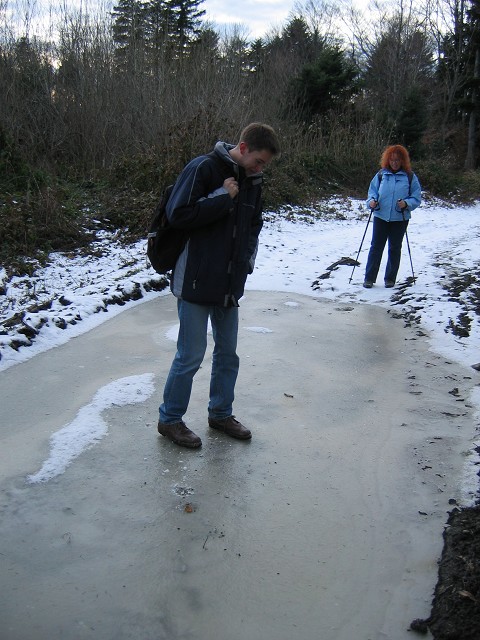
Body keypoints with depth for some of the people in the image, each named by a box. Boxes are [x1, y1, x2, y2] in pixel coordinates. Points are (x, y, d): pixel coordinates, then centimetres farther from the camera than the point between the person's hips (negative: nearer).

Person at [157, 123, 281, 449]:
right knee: (191, 355, 0)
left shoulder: (252, 180, 8)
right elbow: (178, 215, -20)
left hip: (230, 284, 7)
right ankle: (170, 419, 19)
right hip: (196, 281, -7)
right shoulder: (203, 168, -14)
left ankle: (220, 413, 33)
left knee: (228, 352, 16)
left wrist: (247, 260, 7)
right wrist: (222, 197, -19)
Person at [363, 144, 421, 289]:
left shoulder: (410, 177, -1)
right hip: (381, 217, 1)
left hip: (400, 219, 0)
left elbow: (416, 198, 0)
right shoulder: (381, 174, 3)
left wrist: (406, 204, -19)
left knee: (395, 249, 9)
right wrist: (371, 201, -11)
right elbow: (372, 191, 10)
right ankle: (369, 278, 7)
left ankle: (390, 279, 20)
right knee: (376, 247, 1)